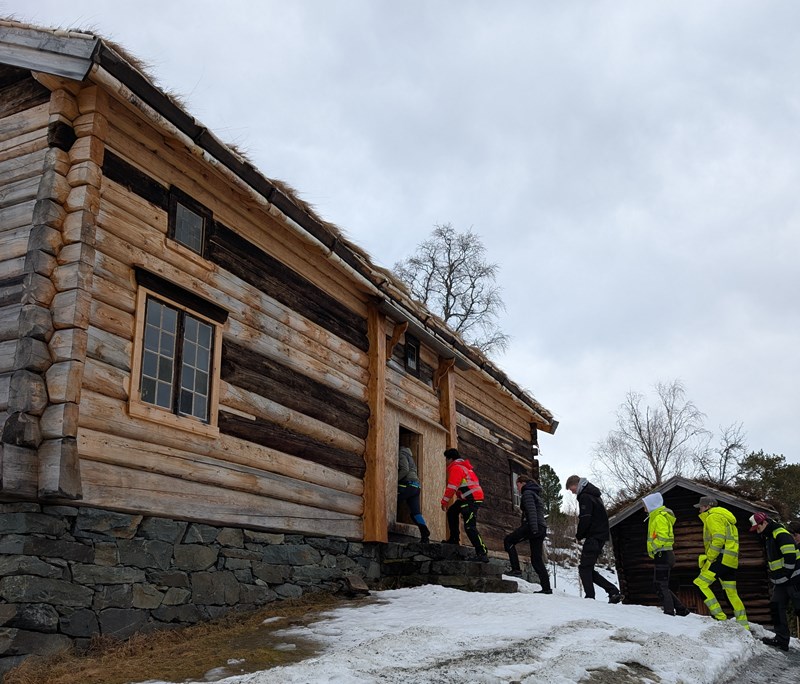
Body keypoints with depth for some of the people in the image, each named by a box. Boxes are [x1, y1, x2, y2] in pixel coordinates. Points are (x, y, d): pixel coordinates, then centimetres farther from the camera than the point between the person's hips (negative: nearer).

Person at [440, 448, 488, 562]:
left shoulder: (456, 468, -9)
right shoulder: (463, 466, 23)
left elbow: (452, 487, -17)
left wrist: (444, 502, -11)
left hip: (471, 499, -11)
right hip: (467, 498, 11)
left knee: (470, 527, -16)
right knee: (452, 512, 23)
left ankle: (482, 553, -21)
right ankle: (454, 538, 27)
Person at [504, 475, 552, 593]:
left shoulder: (527, 493, -1)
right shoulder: (535, 494, 28)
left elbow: (531, 511, -16)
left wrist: (534, 529, -25)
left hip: (531, 526, -9)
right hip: (541, 529, 9)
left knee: (508, 541, 1)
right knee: (537, 558, 8)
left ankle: (516, 569, -12)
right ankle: (546, 588, 3)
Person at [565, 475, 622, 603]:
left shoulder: (585, 497, -11)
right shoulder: (594, 495, 21)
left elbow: (585, 519, -19)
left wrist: (579, 535, -4)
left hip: (593, 537, -10)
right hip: (601, 536, 10)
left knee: (584, 568, -6)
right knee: (588, 569, 11)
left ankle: (590, 597, -12)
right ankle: (613, 592, 6)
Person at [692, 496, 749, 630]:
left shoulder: (712, 517, -4)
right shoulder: (724, 517, 27)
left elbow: (718, 539, -18)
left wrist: (709, 559, -16)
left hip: (722, 558, -10)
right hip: (731, 561, 10)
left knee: (700, 583, -14)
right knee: (732, 593, 13)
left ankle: (719, 615, -17)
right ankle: (743, 625, 14)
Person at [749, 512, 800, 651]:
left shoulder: (781, 534, -16)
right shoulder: (768, 537, 15)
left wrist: (787, 576, -18)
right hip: (780, 581, 10)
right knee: (776, 606, 6)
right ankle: (781, 639, 9)